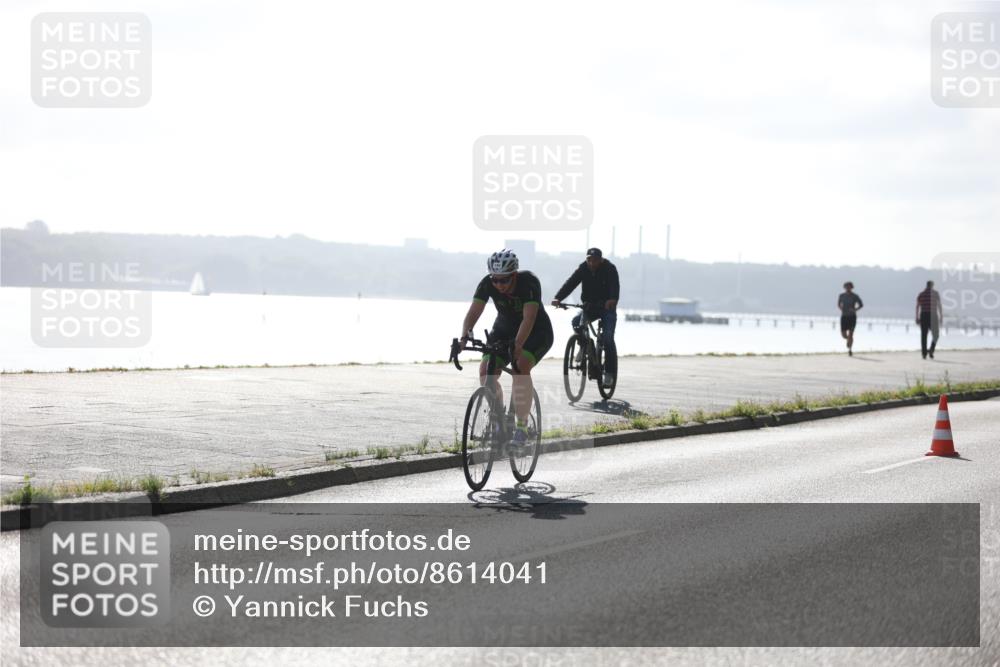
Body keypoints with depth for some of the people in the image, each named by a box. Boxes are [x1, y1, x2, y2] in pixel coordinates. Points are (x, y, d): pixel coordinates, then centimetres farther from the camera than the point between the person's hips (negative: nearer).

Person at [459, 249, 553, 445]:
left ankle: (522, 425, -22)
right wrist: (464, 337, -43)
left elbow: (529, 318, -39)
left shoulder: (529, 283, -30)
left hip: (536, 332, -5)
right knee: (486, 370, -16)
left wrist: (518, 344, -52)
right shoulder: (487, 284, -19)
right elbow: (473, 312, -26)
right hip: (504, 329, 5)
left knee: (521, 367, -30)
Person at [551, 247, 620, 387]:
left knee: (608, 339, -16)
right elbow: (570, 283, -18)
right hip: (589, 306, 4)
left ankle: (610, 372, -8)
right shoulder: (583, 268, -6)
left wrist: (613, 300, -55)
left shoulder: (609, 269, -15)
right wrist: (558, 298, -35)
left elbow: (614, 286, -33)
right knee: (576, 322, -26)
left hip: (607, 307, -3)